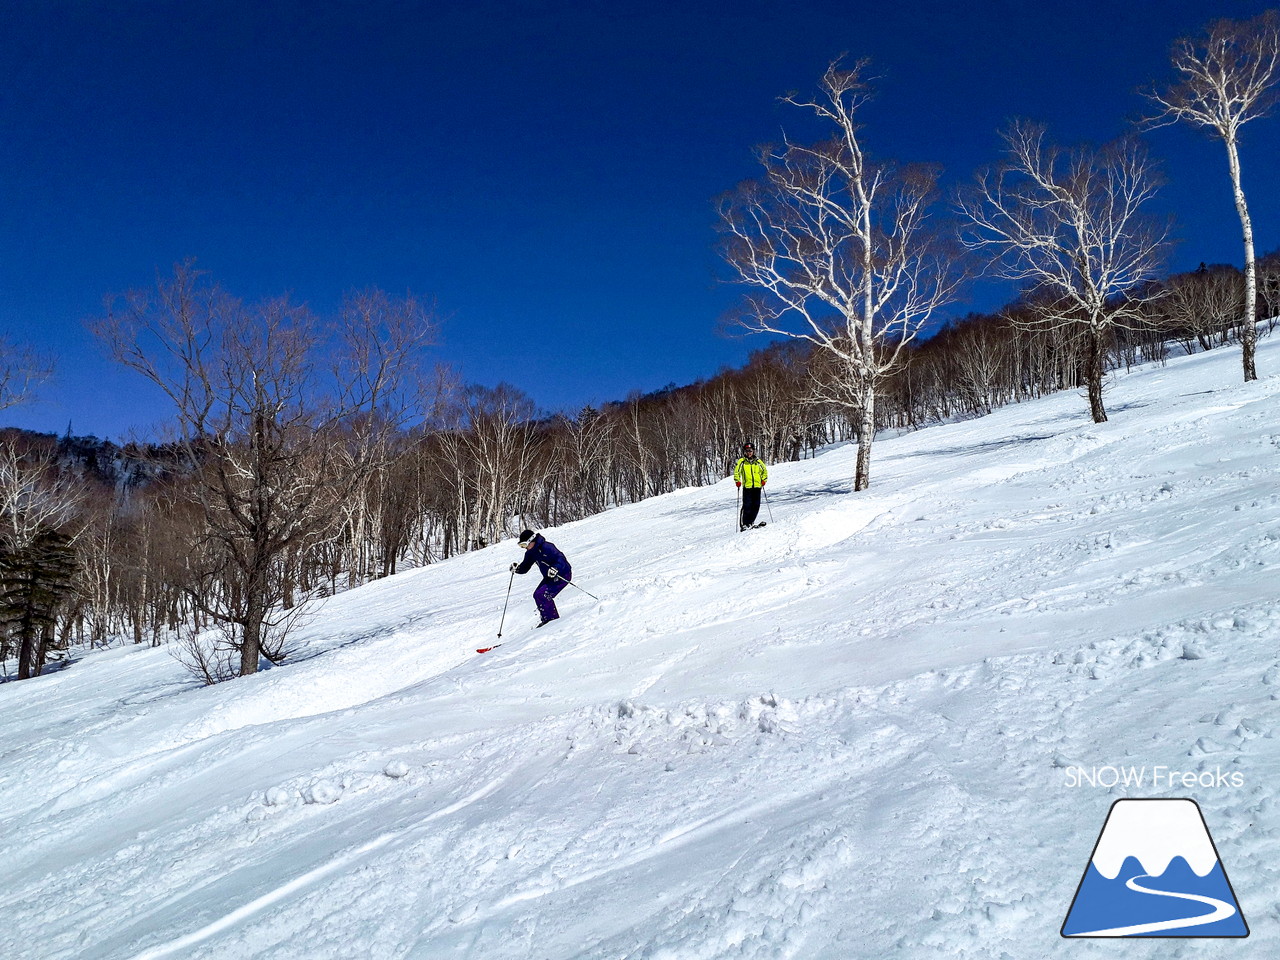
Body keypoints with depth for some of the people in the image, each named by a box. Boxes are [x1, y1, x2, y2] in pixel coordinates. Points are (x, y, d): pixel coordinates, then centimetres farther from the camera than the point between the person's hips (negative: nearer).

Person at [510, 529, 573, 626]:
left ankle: (552, 618, -6)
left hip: (563, 575, -9)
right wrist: (517, 568, -15)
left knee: (543, 595, -19)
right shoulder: (531, 553, 1)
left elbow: (561, 559, -30)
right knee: (537, 595, 3)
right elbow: (525, 567, 6)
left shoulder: (546, 547, -26)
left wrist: (555, 569, -47)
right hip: (549, 577, 9)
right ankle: (545, 618, 16)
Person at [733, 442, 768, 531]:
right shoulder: (741, 461, 2)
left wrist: (764, 480, 12)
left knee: (756, 505, 2)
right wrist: (737, 481, -11)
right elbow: (736, 471, 0)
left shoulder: (758, 461, 11)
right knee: (747, 505, -10)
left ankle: (750, 521, 14)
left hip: (757, 486, 4)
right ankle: (744, 523, -6)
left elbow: (764, 470, 23)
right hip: (747, 486, -4)